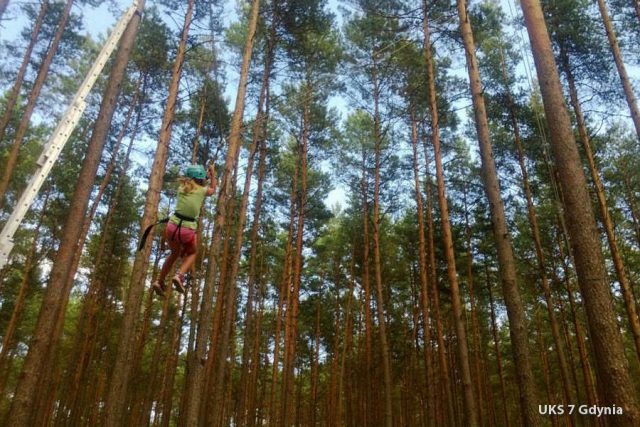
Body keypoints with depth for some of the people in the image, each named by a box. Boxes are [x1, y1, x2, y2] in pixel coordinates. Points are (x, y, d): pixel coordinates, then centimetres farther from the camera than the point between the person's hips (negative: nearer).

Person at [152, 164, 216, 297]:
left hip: (172, 227, 3)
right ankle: (179, 275, 1)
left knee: (175, 253, 31)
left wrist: (204, 176, 39)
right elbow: (213, 189, 25)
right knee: (191, 253, 27)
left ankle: (159, 281, 23)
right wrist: (212, 174, 36)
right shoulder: (202, 190, 0)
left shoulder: (182, 188, 8)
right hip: (187, 231, -3)